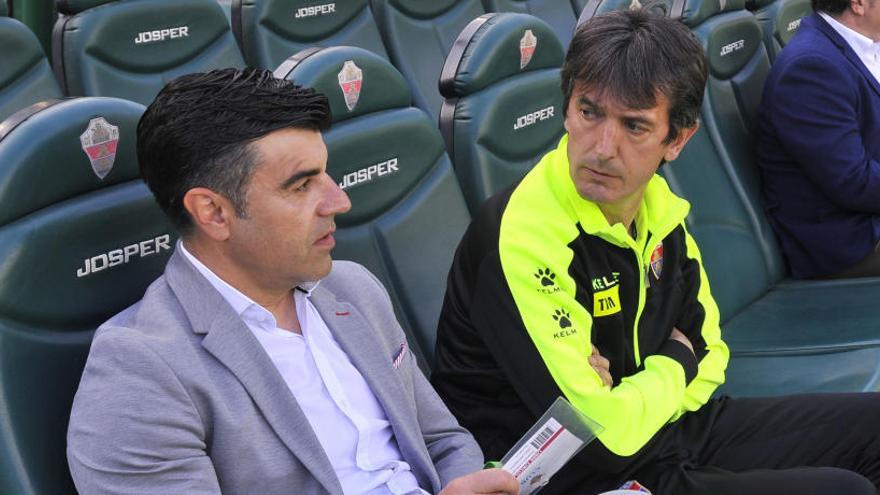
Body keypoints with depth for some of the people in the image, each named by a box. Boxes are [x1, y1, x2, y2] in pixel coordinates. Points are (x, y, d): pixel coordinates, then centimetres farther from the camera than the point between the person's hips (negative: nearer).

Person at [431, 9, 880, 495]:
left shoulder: (657, 206, -1)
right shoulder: (522, 237, -27)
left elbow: (707, 345, 12)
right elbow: (602, 435, -27)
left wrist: (653, 398, -9)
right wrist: (674, 365, -7)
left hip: (667, 423, 8)